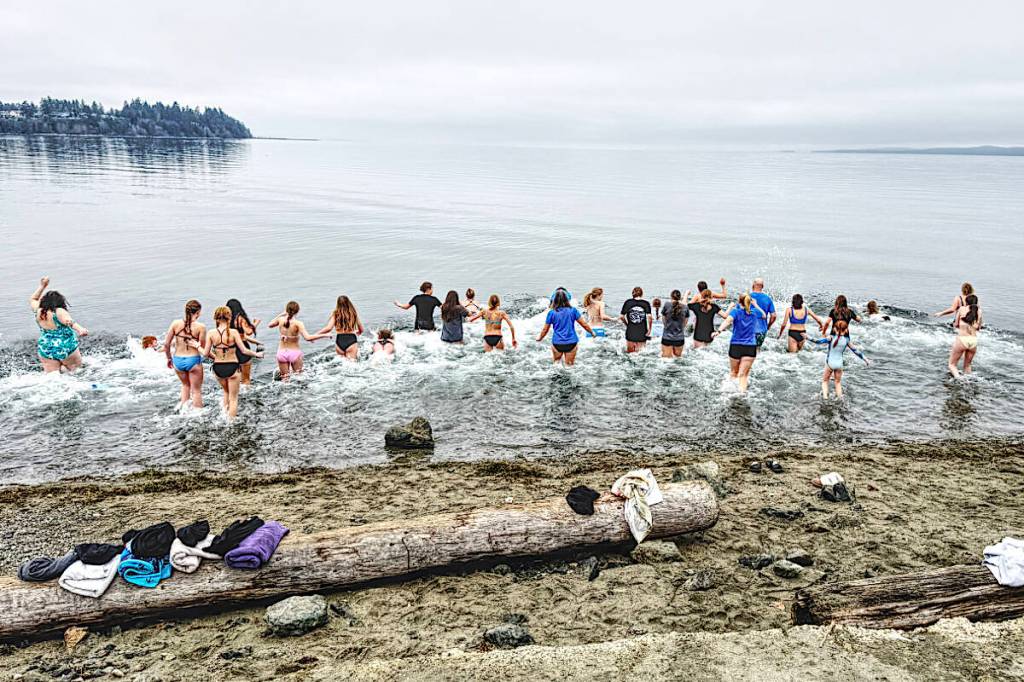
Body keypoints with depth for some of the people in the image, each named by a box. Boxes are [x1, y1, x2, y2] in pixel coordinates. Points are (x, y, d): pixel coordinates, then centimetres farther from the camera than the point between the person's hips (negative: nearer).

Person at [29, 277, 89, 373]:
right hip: (66, 348, -5)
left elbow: (32, 300, 24)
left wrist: (42, 286, 28)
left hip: (46, 350, 5)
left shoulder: (38, 311, 3)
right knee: (77, 370, 12)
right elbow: (66, 320, -36)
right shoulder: (59, 312, -14)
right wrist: (79, 328, -54)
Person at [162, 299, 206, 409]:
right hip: (193, 360, -4)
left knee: (185, 385, 31)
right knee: (196, 390, 13)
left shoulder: (175, 323, -3)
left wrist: (169, 358, 14)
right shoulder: (200, 327, -13)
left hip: (177, 360, 4)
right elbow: (204, 349, -10)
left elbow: (166, 344, 0)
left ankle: (183, 404, 22)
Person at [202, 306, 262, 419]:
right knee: (233, 398, 12)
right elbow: (244, 351, -13)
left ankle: (225, 412, 26)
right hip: (232, 367, -3)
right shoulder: (233, 332, -14)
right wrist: (256, 354, 3)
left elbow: (205, 354, -4)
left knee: (226, 392, 31)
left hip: (218, 368, 3)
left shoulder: (211, 333, -6)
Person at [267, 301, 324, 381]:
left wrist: (281, 314, 20)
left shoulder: (281, 320, -5)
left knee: (285, 379, 13)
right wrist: (324, 335, -23)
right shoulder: (298, 323, -18)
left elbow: (269, 325, 17)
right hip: (294, 352, -4)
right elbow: (307, 338, -29)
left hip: (282, 352, 4)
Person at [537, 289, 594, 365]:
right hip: (571, 343, 1)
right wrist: (592, 332, 21)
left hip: (557, 343, -1)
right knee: (569, 366, 7)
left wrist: (540, 338, 23)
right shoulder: (573, 310, -2)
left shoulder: (551, 313, -4)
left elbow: (545, 329, 4)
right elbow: (584, 324, 4)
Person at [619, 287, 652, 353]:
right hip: (642, 332, 0)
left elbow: (621, 317, -1)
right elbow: (649, 316, -13)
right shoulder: (646, 304, -2)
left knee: (630, 353, 13)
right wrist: (649, 329, -5)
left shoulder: (628, 302, 0)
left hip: (630, 332, 0)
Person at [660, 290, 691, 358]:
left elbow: (663, 321, 3)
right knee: (678, 358, 15)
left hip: (667, 337, -2)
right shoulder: (685, 307, -2)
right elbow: (685, 323, 8)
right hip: (680, 338, 2)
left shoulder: (667, 305, -8)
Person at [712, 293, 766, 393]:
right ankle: (742, 391, -14)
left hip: (735, 346, -1)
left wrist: (719, 331, -37)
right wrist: (756, 305, 37)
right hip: (750, 347, 1)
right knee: (743, 374, 0)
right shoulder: (754, 312, 6)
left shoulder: (735, 311, -4)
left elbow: (727, 320, -25)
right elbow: (764, 315, 30)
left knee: (733, 372, 17)